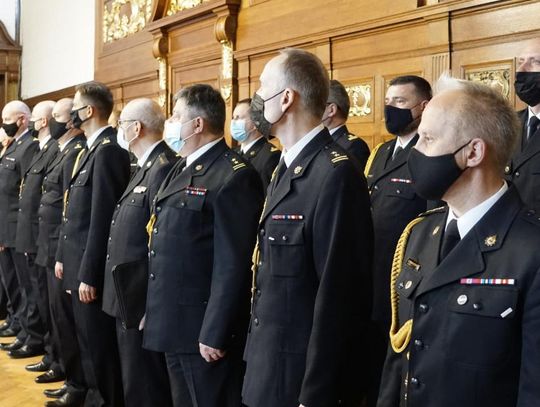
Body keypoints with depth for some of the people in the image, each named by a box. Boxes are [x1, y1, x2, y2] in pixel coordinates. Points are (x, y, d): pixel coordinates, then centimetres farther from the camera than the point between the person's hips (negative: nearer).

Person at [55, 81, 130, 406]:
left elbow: (101, 219, -22)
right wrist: (63, 256, 18)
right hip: (77, 263, 10)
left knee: (100, 344, 1)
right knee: (88, 340, 20)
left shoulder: (108, 150, -18)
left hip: (91, 269, -10)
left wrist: (89, 273, -21)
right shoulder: (89, 150, 14)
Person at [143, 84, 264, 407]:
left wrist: (214, 334, -21)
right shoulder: (182, 169, 13)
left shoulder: (235, 176, -17)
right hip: (173, 324, 9)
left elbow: (233, 265, -21)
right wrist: (154, 309, 17)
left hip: (203, 328, -9)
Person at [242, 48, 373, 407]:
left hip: (302, 376, -9)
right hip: (269, 365, 9)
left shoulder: (335, 175, -21)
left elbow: (336, 294, -22)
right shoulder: (287, 167, 9)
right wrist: (258, 356, 13)